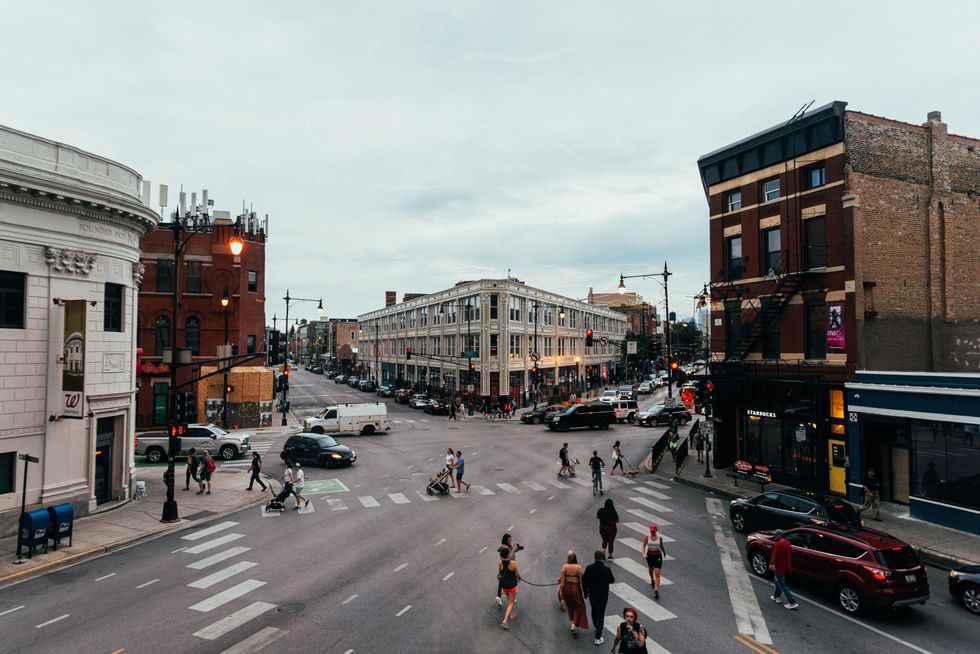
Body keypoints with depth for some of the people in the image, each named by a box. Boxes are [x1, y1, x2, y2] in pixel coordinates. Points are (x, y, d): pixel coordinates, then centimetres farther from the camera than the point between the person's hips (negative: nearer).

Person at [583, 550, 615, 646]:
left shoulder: (589, 568, -15)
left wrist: (585, 592, 8)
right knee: (600, 615, 5)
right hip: (603, 595, -3)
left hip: (592, 594, 3)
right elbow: (612, 581, -7)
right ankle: (598, 637, 5)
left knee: (594, 612, 25)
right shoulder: (606, 569, -22)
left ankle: (596, 628, 48)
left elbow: (584, 581, -7)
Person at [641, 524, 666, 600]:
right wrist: (644, 554, -24)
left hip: (658, 556, -2)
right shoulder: (647, 537, -10)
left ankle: (656, 591, -13)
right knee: (651, 570, 24)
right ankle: (652, 580, 56)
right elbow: (644, 546, -9)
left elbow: (661, 546, 9)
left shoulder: (660, 538, -9)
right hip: (649, 556, 2)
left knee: (657, 574, -10)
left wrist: (664, 553, 23)